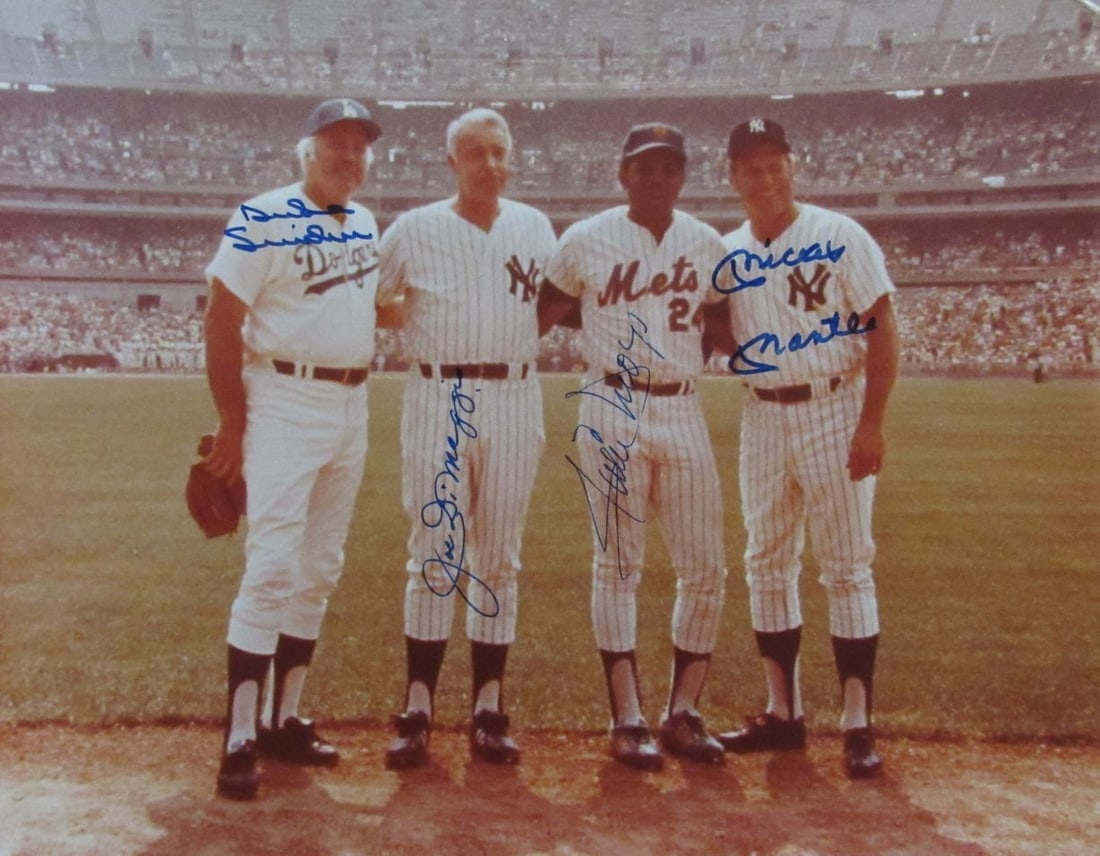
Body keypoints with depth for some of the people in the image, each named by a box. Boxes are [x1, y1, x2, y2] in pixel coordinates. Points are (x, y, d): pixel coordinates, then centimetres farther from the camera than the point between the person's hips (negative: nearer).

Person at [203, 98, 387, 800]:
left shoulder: (365, 223, 11)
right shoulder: (263, 220, -10)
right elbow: (222, 323, -12)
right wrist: (233, 423, -14)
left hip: (352, 407, 7)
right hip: (285, 405, -7)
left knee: (321, 570, 10)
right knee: (273, 566, -11)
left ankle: (287, 721, 21)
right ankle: (240, 739, -3)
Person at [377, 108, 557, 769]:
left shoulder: (535, 228, 10)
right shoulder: (414, 230, 2)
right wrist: (420, 320, -7)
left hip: (514, 402, 2)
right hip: (437, 399, -2)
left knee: (500, 558, 6)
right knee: (434, 554, -1)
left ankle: (489, 709, 14)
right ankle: (418, 709, 7)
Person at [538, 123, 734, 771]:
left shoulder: (708, 245, 9)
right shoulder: (586, 241, 1)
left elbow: (726, 332, 11)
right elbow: (539, 317, 9)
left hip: (683, 414, 3)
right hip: (612, 413, -3)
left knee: (706, 569, 1)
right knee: (618, 565, 1)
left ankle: (684, 714, 17)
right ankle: (628, 721, 11)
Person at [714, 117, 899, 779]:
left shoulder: (840, 238, -6)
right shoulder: (727, 255, 7)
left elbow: (883, 329, -9)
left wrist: (872, 422, -16)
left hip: (834, 413, -5)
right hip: (763, 418, 5)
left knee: (848, 566, -3)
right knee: (768, 565, 9)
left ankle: (859, 723, 4)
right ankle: (784, 713, 21)